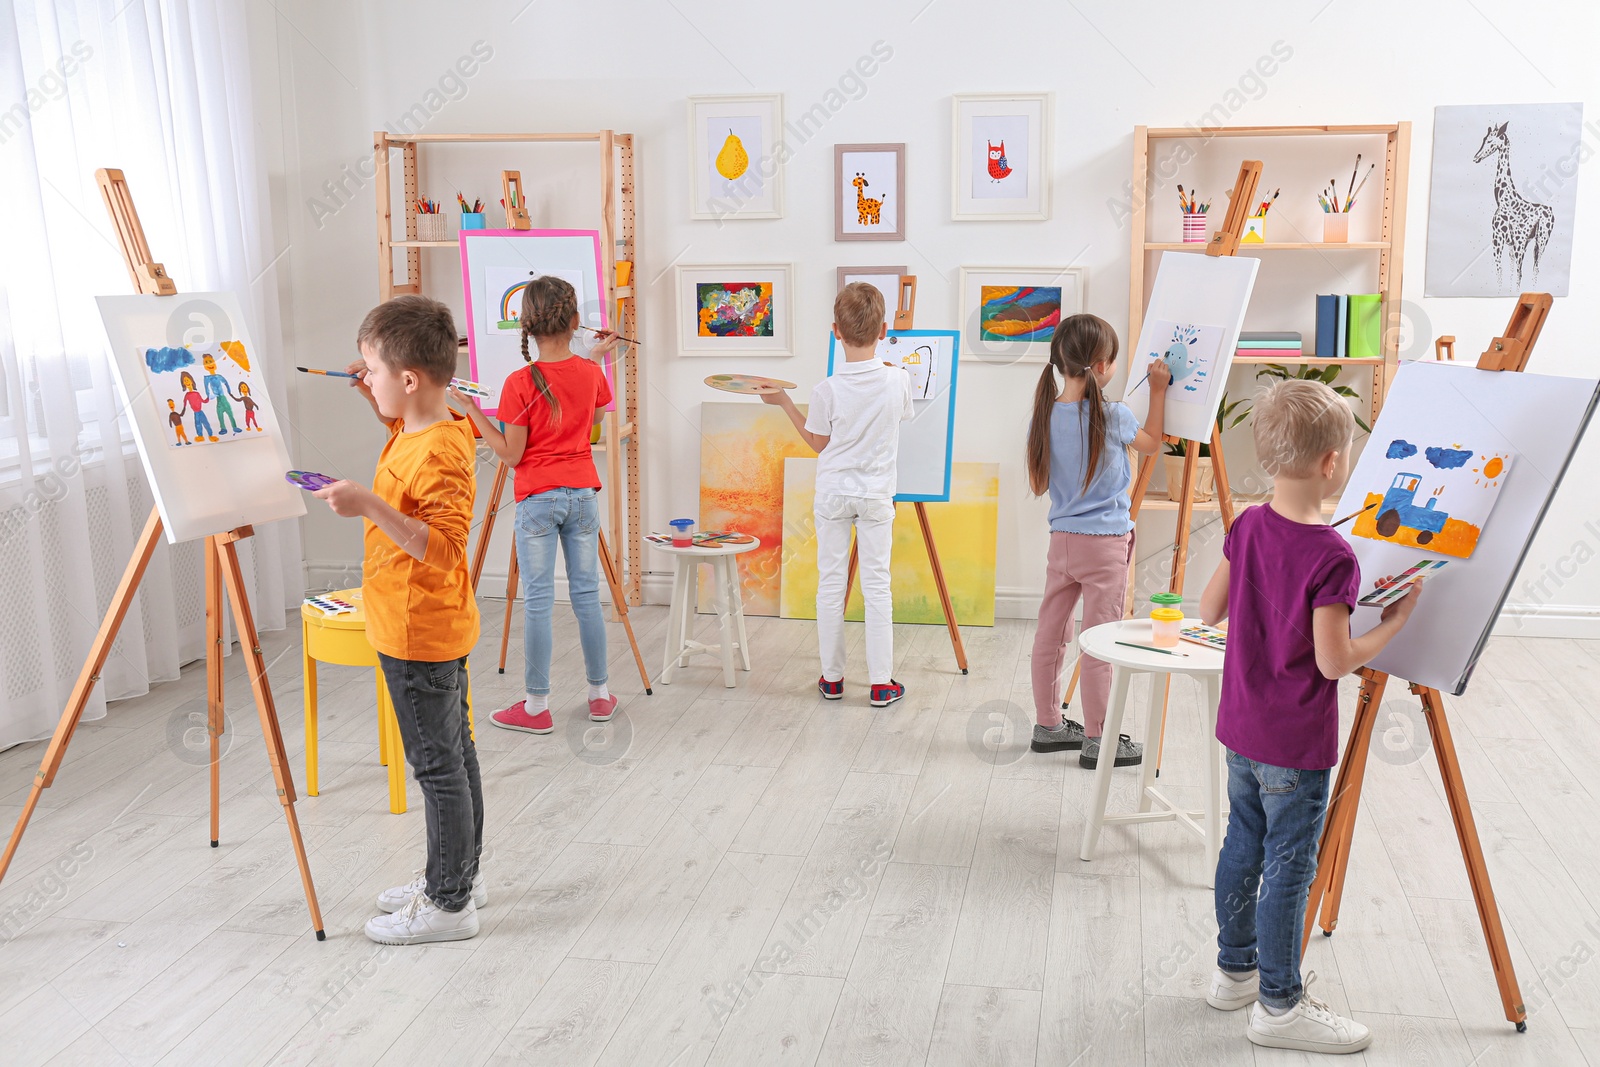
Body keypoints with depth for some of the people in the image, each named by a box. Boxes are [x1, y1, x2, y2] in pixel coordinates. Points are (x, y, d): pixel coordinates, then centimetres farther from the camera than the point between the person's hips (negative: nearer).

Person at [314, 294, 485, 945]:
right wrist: (377, 400, 15)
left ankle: (448, 905, 13)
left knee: (437, 763, 1)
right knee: (454, 752, 19)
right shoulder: (417, 430, 5)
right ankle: (460, 875, 34)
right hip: (438, 629, 10)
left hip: (419, 636, -10)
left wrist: (370, 506, -36)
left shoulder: (438, 455, -25)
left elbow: (441, 547, -31)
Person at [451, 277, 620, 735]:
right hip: (583, 495, 4)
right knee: (586, 595, 11)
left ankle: (537, 706, 8)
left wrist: (469, 408, -5)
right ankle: (600, 695, 20)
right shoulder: (591, 373, -1)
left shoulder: (521, 383, -13)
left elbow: (510, 454, -9)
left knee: (537, 601, 1)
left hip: (538, 500, -4)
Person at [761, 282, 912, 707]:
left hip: (833, 493, -1)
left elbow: (818, 443, -2)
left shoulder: (827, 389, -16)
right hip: (877, 495, 1)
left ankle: (832, 677, 19)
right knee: (877, 585, 7)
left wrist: (785, 403, 7)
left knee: (830, 583, 10)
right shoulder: (898, 379, -11)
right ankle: (881, 682, 10)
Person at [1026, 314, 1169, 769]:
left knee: (1050, 634, 13)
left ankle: (1048, 725, 26)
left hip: (1061, 539, 6)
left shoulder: (1044, 415, -1)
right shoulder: (1113, 416, -14)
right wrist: (1158, 390, 14)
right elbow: (1152, 443, 8)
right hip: (1105, 543, -5)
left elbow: (1038, 484, 6)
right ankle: (1096, 740, 10)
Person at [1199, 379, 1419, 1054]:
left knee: (1243, 845, 19)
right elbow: (1333, 661, -20)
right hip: (1296, 745, -7)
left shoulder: (1248, 526, -2)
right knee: (1288, 868, 5)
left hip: (1241, 729, 7)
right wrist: (1395, 620, -7)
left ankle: (1235, 971, 34)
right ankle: (1279, 1005, 18)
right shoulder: (1332, 557, -23)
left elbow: (1208, 611, 5)